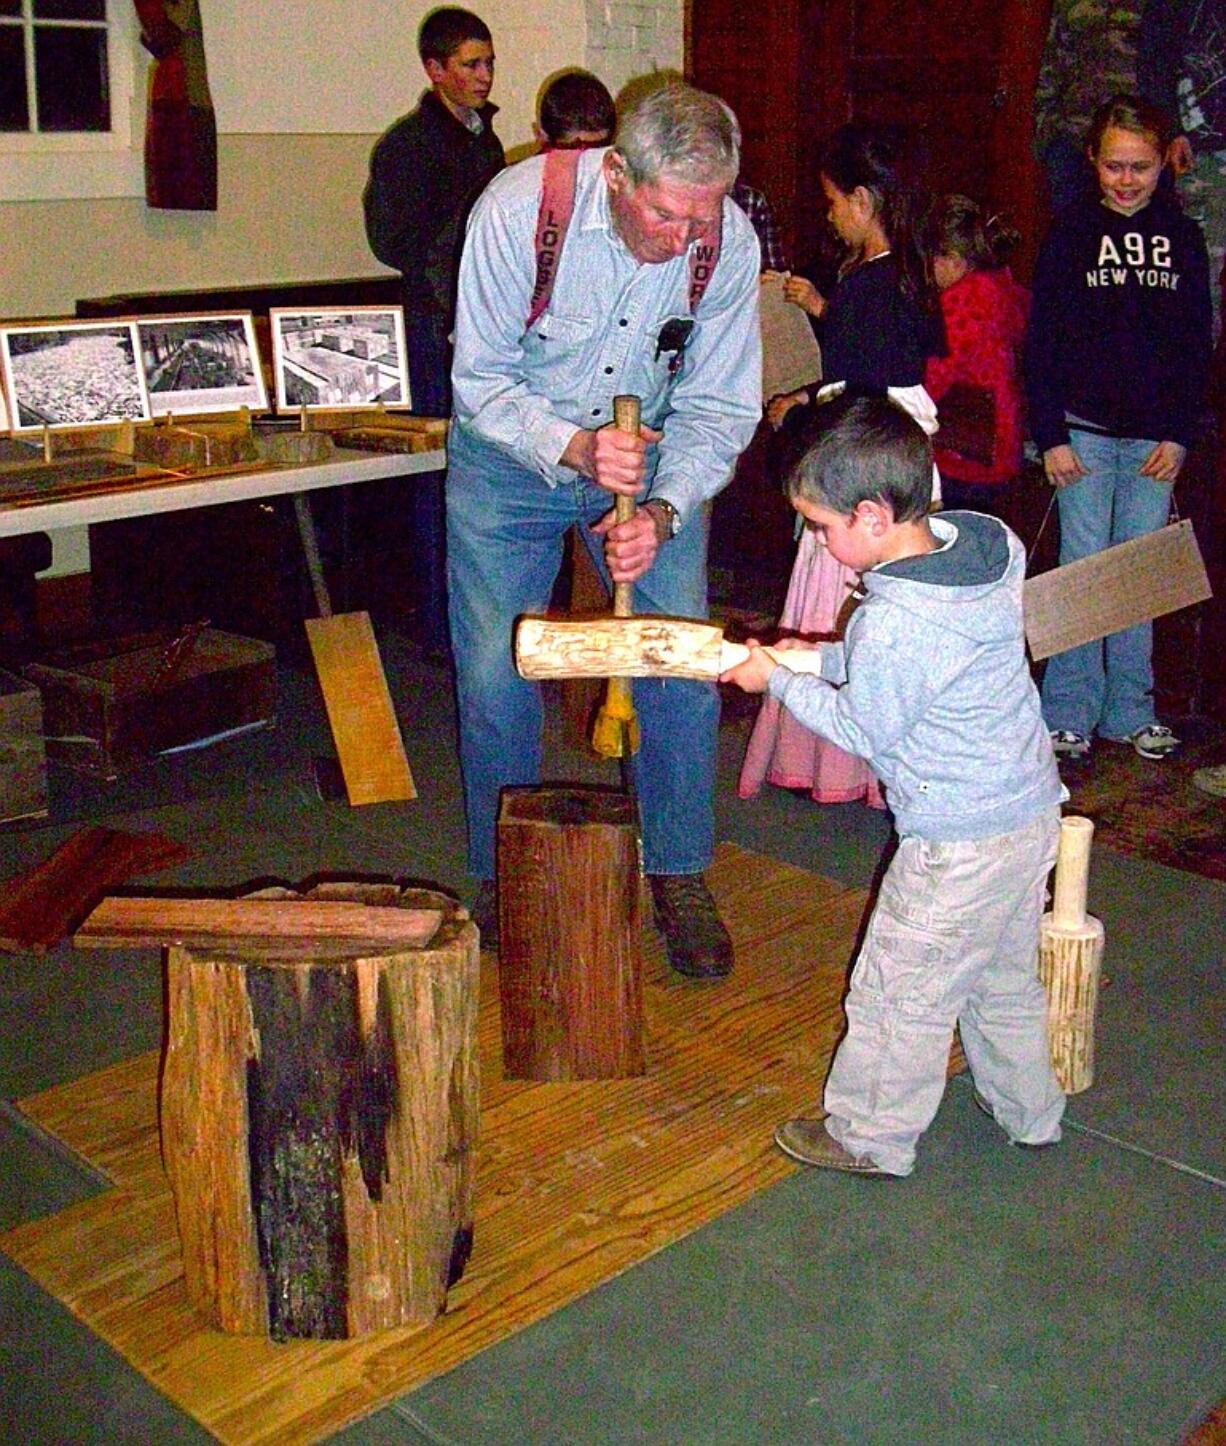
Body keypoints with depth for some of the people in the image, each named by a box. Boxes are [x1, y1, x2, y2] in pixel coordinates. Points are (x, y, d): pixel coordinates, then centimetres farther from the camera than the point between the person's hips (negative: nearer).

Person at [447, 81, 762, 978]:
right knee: (496, 674, -3)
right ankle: (502, 874, 19)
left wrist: (662, 512, -28)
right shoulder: (518, 209, -26)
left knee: (684, 662, -6)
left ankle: (678, 874, 13)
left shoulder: (729, 242, -19)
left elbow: (719, 408, -12)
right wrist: (573, 447, -36)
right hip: (512, 449, -1)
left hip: (651, 452, 2)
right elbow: (482, 381, -19)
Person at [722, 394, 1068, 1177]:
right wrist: (821, 658, 7)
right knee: (1004, 979, 26)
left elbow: (863, 731, -12)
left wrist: (780, 680, 0)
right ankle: (1030, 1112, 44)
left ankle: (870, 1135, 27)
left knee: (900, 993, 9)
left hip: (959, 843, -9)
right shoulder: (986, 547, -3)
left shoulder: (892, 624, -28)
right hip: (1031, 810, 9)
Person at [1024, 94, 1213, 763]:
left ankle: (1129, 712, 17)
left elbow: (1196, 345, 10)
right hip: (1085, 431, -3)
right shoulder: (1071, 231, 0)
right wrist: (1050, 435, -7)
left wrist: (1179, 434, 2)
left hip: (1154, 437, 3)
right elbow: (1041, 342, -2)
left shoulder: (1183, 237, 7)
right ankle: (1069, 714, 8)